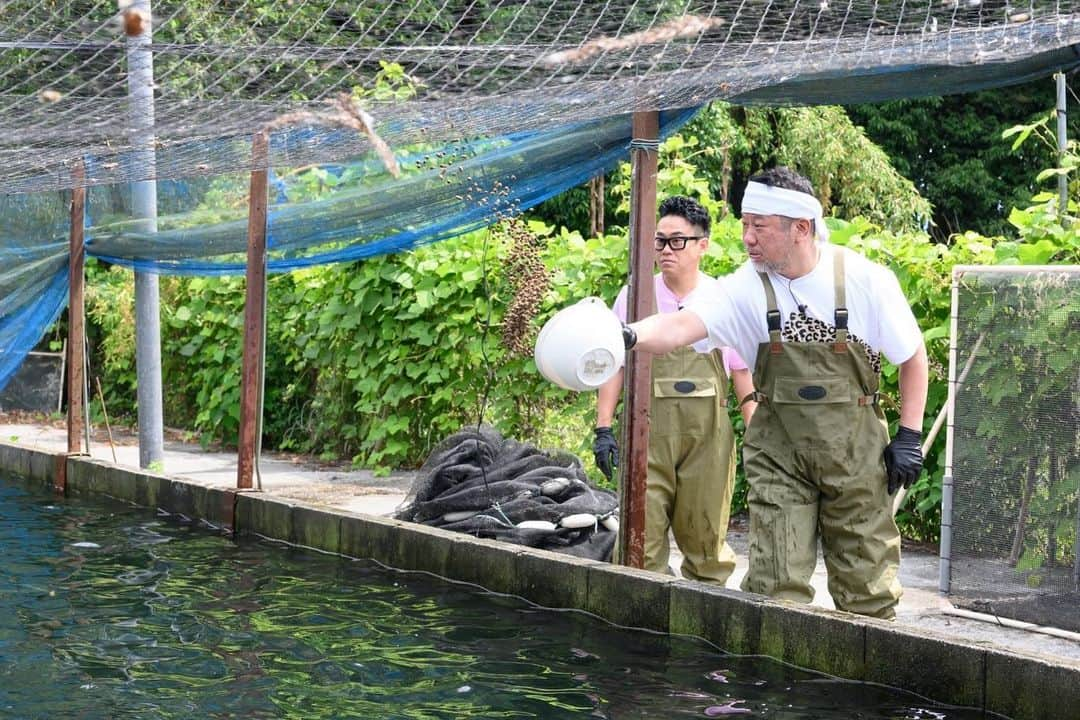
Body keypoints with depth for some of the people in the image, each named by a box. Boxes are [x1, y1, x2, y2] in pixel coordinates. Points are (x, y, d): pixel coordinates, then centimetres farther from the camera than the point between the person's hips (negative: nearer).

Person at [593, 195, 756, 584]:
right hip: (648, 430, 0)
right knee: (642, 534, -7)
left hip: (708, 434, 0)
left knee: (705, 536, 4)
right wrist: (603, 429, 1)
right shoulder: (635, 296, 5)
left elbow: (743, 372, 10)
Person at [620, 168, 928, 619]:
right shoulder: (747, 287, -9)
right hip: (779, 455, 1)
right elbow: (684, 325, -25)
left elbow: (913, 356, 2)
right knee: (776, 589, -2)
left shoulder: (866, 280, -9)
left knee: (868, 585, 6)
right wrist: (629, 335, -45)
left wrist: (908, 436, -3)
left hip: (856, 451, -1)